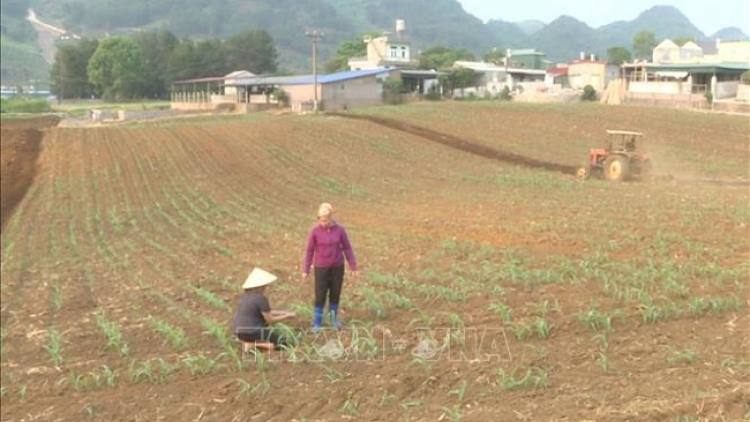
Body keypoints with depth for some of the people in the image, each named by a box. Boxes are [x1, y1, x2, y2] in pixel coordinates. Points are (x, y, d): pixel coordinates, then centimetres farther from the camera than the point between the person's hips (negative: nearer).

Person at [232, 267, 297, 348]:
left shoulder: (246, 295, 12)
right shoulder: (261, 298, -15)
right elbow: (270, 320, -9)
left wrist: (281, 312, 20)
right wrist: (287, 316, 3)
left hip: (240, 331, 9)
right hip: (252, 332, -9)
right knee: (282, 341, 1)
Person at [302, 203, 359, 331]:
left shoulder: (339, 230, -9)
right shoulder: (315, 231, -13)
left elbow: (347, 248, -1)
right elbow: (309, 250, -4)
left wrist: (354, 268, 0)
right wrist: (305, 270, 0)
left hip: (337, 267, 2)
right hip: (321, 268, -2)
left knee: (335, 294, 12)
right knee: (320, 296, 0)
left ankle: (333, 318, 31)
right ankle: (317, 323, 11)